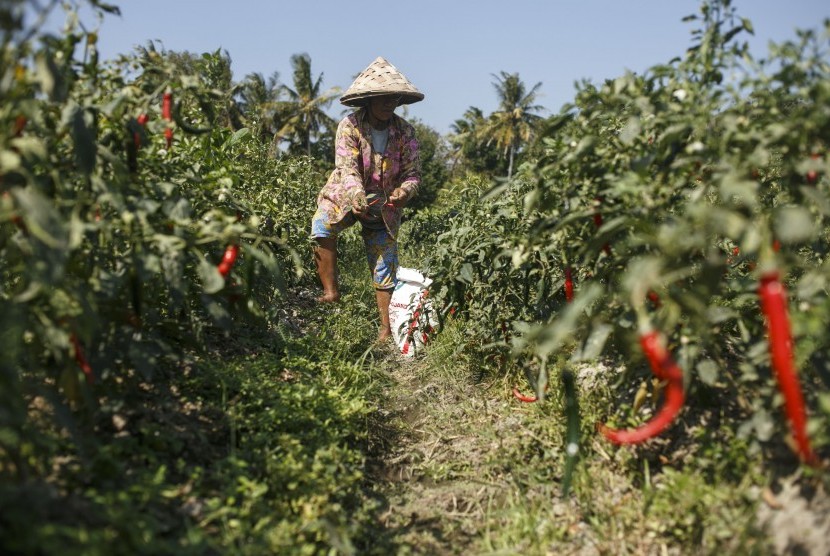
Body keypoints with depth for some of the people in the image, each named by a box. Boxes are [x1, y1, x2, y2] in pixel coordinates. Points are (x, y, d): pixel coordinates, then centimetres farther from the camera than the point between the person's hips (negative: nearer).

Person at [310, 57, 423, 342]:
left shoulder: (405, 131, -8)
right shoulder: (350, 126, -15)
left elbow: (413, 173, -9)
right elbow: (347, 168, -25)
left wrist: (404, 191, -33)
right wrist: (357, 197, -45)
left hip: (384, 205, 1)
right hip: (346, 197, -1)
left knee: (385, 269, -2)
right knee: (322, 225, -30)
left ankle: (387, 329, 7)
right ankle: (331, 291, -20)